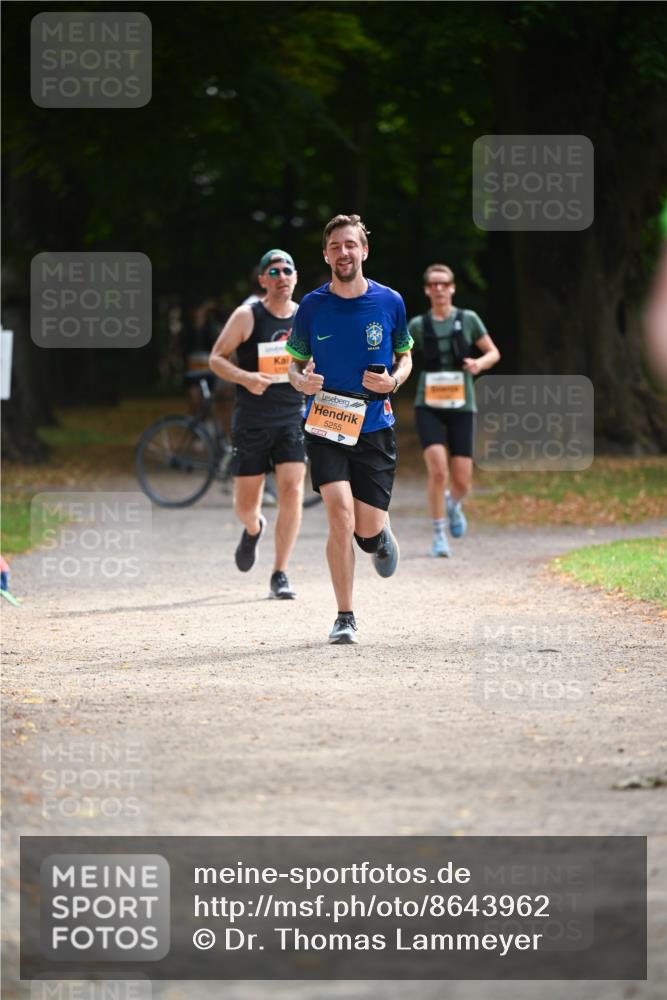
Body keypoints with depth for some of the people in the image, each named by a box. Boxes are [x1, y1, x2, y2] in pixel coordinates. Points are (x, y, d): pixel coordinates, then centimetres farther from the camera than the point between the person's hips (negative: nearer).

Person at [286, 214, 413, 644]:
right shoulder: (312, 306, -1)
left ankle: (381, 533, 41)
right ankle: (345, 616, -6)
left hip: (375, 426, 1)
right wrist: (301, 380, -13)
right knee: (341, 517, -17)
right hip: (326, 426, -1)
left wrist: (394, 380, -10)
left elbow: (405, 357, 13)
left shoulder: (389, 302, 0)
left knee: (367, 528, 0)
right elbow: (296, 362, 11)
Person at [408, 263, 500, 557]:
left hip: (461, 406, 1)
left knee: (462, 481, -1)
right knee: (438, 470, -20)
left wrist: (480, 363, -13)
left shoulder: (467, 320, 1)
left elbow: (494, 353, 8)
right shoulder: (418, 326, 2)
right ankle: (439, 536, -5)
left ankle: (453, 504, 37)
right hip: (428, 407, -1)